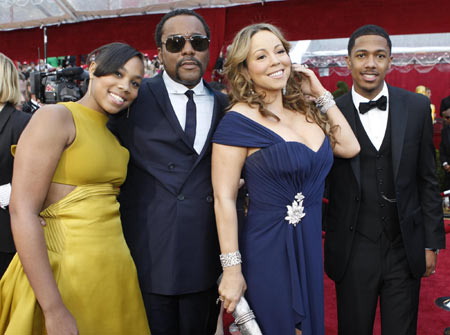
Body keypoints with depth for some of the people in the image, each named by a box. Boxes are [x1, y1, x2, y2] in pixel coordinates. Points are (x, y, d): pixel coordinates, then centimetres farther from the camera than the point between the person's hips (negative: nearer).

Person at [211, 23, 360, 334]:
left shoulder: (305, 110, 5)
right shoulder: (238, 121, -15)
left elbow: (350, 147, 9)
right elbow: (224, 199, -15)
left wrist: (322, 94, 5)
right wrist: (231, 270, -15)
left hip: (311, 247, 7)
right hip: (267, 253, -6)